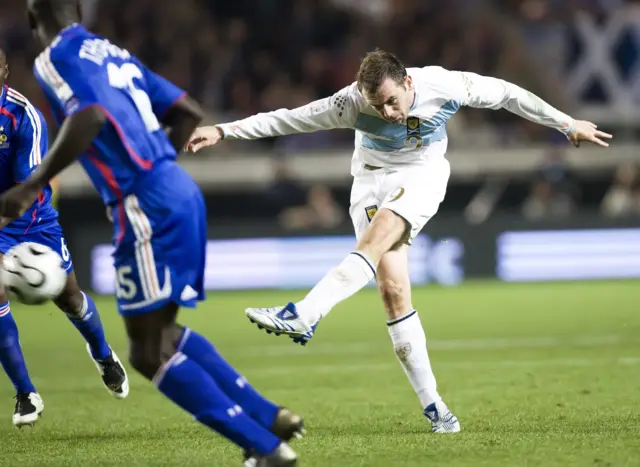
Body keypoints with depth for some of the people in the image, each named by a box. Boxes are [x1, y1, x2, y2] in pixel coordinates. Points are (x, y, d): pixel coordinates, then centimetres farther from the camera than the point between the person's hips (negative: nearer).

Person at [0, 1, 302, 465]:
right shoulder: (115, 53, 20)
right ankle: (270, 417, 21)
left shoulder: (55, 59, -4)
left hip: (147, 208, -8)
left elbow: (90, 117, -23)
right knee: (163, 332, 23)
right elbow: (189, 113, 23)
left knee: (148, 353, -2)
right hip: (181, 192, 9)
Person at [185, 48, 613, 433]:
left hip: (422, 175, -1)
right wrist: (223, 131, -26)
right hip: (374, 179, 1)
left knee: (375, 240, -32)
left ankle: (303, 317, -41)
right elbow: (286, 119, -19)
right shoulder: (353, 103, -23)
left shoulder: (444, 87, -22)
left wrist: (567, 124, -1)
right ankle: (433, 406, -7)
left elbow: (506, 94, -9)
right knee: (393, 288, -11)